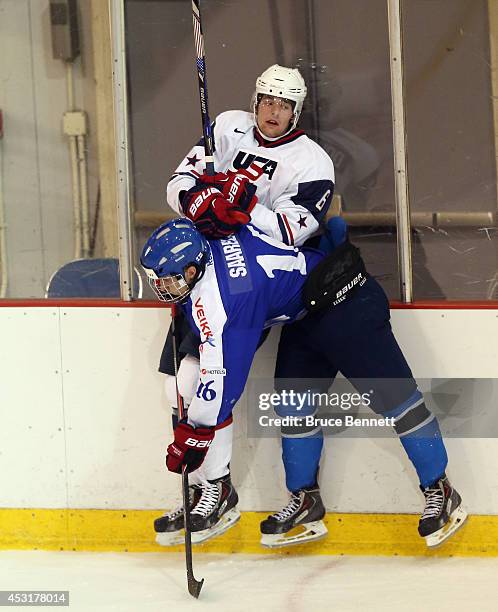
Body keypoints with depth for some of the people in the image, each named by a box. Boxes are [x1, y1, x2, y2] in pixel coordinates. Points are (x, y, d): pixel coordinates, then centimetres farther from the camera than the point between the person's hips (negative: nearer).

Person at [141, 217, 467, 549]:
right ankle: (306, 500, 15)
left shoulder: (220, 298, -30)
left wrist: (191, 435, -17)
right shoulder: (206, 243, -6)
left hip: (349, 306, -10)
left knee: (391, 395, -8)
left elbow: (222, 377, -27)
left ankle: (440, 492, -1)